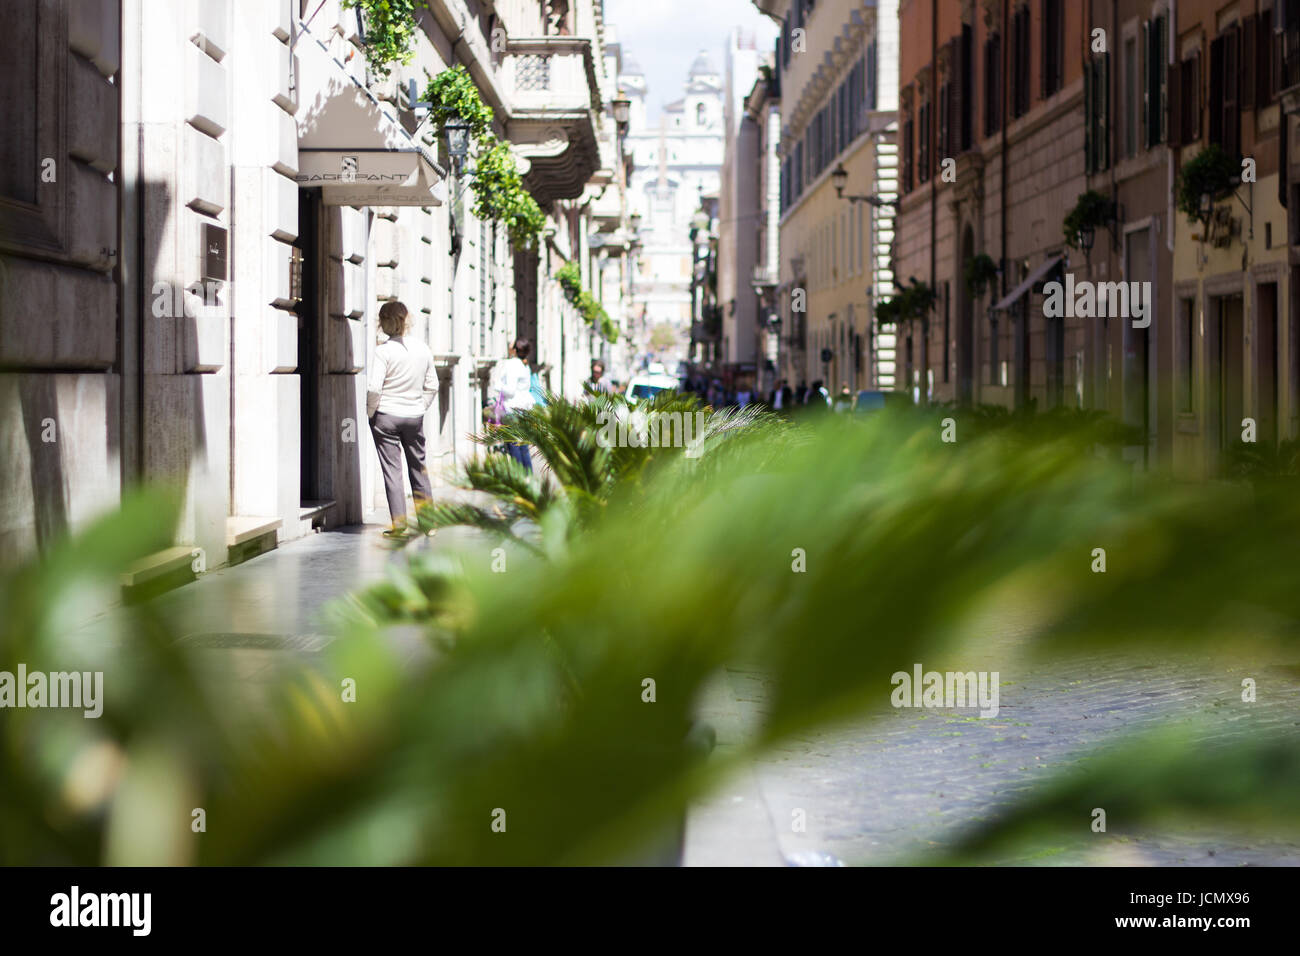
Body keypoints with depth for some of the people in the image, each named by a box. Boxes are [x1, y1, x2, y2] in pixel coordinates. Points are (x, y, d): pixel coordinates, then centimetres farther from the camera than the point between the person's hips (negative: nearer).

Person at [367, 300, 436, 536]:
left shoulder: (383, 350, -13)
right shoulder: (423, 349, 1)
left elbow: (373, 388, -18)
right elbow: (432, 386, 7)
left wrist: (370, 413, -4)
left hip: (386, 416, -4)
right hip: (414, 417, 4)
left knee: (392, 469, 1)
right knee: (418, 467, 15)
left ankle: (399, 521, -2)